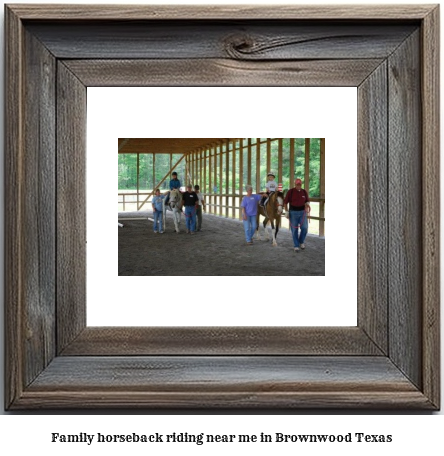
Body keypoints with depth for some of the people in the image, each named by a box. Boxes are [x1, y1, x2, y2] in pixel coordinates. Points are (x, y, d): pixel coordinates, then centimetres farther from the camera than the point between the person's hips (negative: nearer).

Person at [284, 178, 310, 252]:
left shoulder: (304, 191, 2)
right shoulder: (290, 191, -7)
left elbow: (307, 201, 13)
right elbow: (285, 202, -2)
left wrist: (307, 205, -10)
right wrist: (286, 211, -7)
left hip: (302, 212, 2)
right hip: (293, 212, -2)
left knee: (304, 228, -8)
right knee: (294, 230, 1)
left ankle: (301, 241, 18)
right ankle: (296, 246, 13)